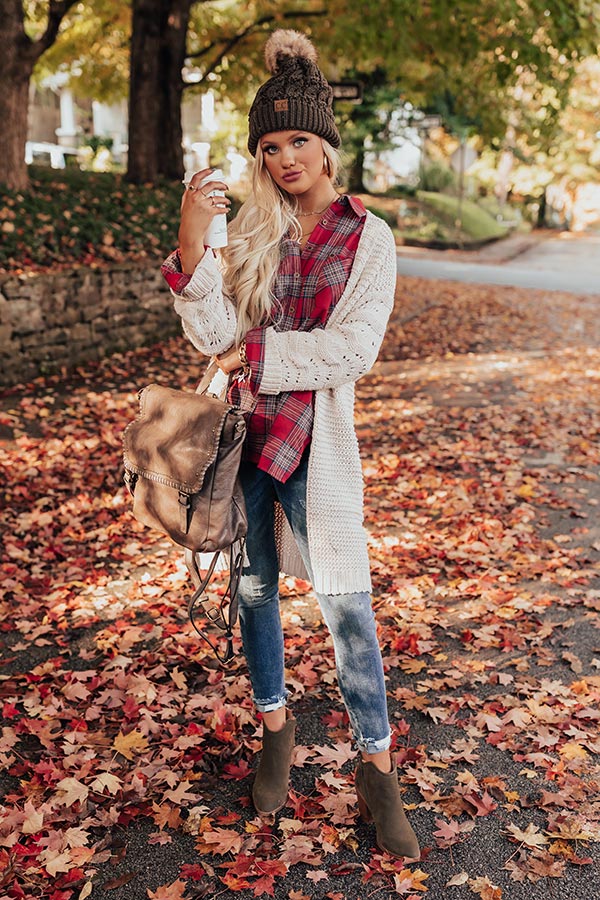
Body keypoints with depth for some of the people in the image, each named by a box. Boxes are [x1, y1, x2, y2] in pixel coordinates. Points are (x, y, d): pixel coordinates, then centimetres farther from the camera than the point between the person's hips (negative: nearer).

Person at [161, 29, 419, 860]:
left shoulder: (368, 237, -2)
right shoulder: (249, 229, 4)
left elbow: (353, 350, -13)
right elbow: (213, 336, -8)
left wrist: (256, 350, -15)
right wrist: (190, 244, -21)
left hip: (316, 440, -3)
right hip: (241, 429, 3)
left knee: (346, 605, 0)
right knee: (254, 588, 14)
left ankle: (377, 770, 14)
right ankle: (276, 727, 35)